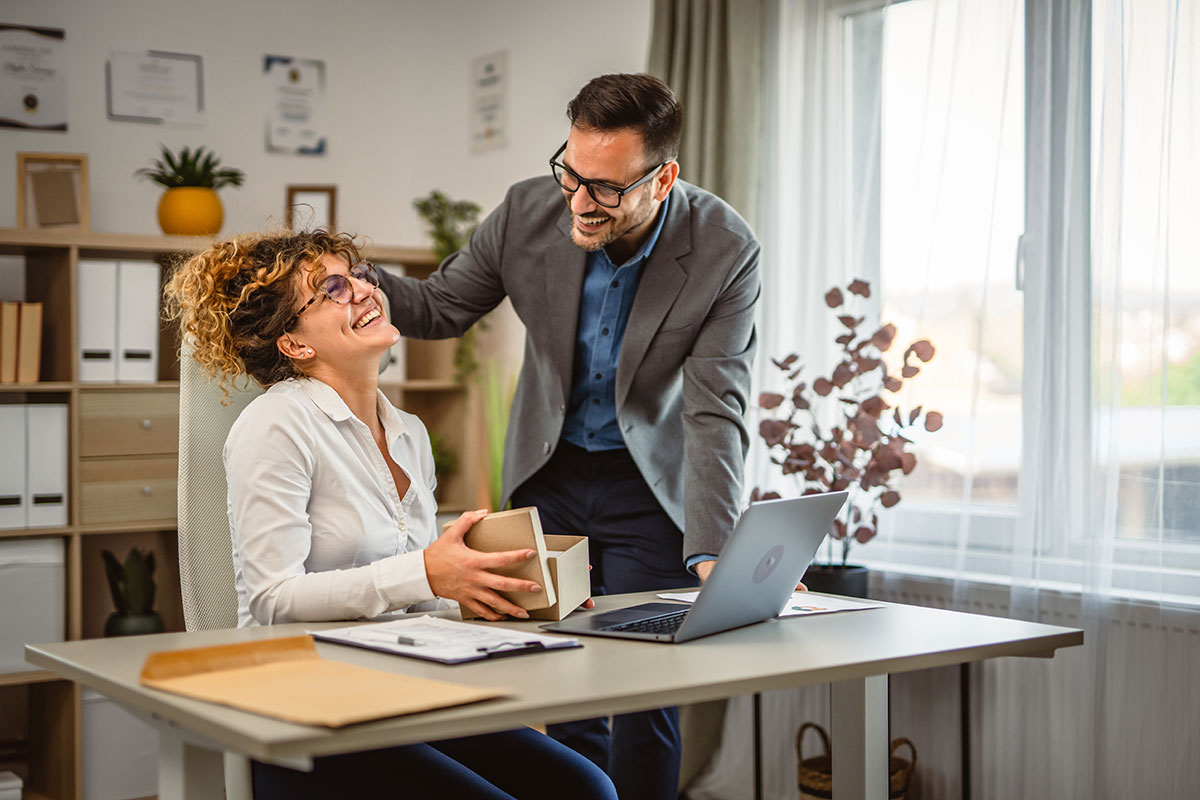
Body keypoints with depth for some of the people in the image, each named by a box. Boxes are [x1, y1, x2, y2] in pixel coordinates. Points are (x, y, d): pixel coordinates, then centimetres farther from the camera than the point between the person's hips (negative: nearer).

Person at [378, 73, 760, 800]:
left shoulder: (725, 250, -23)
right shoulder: (529, 210, -16)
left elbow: (715, 413, -24)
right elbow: (441, 307, -1)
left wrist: (710, 555, -34)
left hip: (652, 481, -2)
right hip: (550, 468, 3)